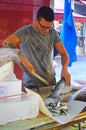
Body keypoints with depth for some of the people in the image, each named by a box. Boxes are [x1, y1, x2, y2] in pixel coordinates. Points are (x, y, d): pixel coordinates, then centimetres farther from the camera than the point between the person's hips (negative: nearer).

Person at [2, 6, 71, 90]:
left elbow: (64, 53, 0)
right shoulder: (25, 32, -14)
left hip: (51, 81, 4)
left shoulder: (53, 33, -1)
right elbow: (5, 44, -27)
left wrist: (65, 68, -20)